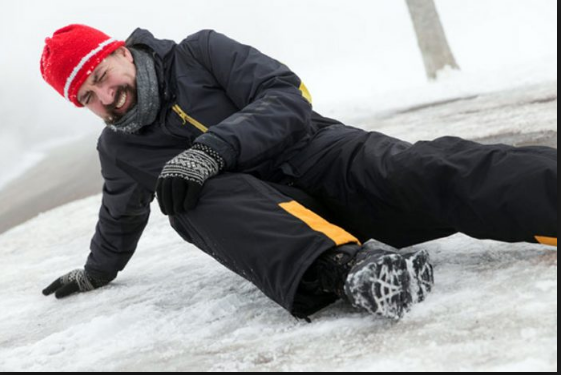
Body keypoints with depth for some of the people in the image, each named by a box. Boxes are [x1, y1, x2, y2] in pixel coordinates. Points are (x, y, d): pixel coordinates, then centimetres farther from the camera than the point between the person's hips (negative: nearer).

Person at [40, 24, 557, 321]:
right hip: (256, 204, 2)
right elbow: (121, 218, 35)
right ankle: (343, 266, -60)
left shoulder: (198, 54, 2)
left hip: (320, 156, -1)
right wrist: (95, 272, 49)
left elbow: (288, 97, -10)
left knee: (424, 172, -31)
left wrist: (212, 148, -23)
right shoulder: (119, 150, 16)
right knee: (208, 199, -34)